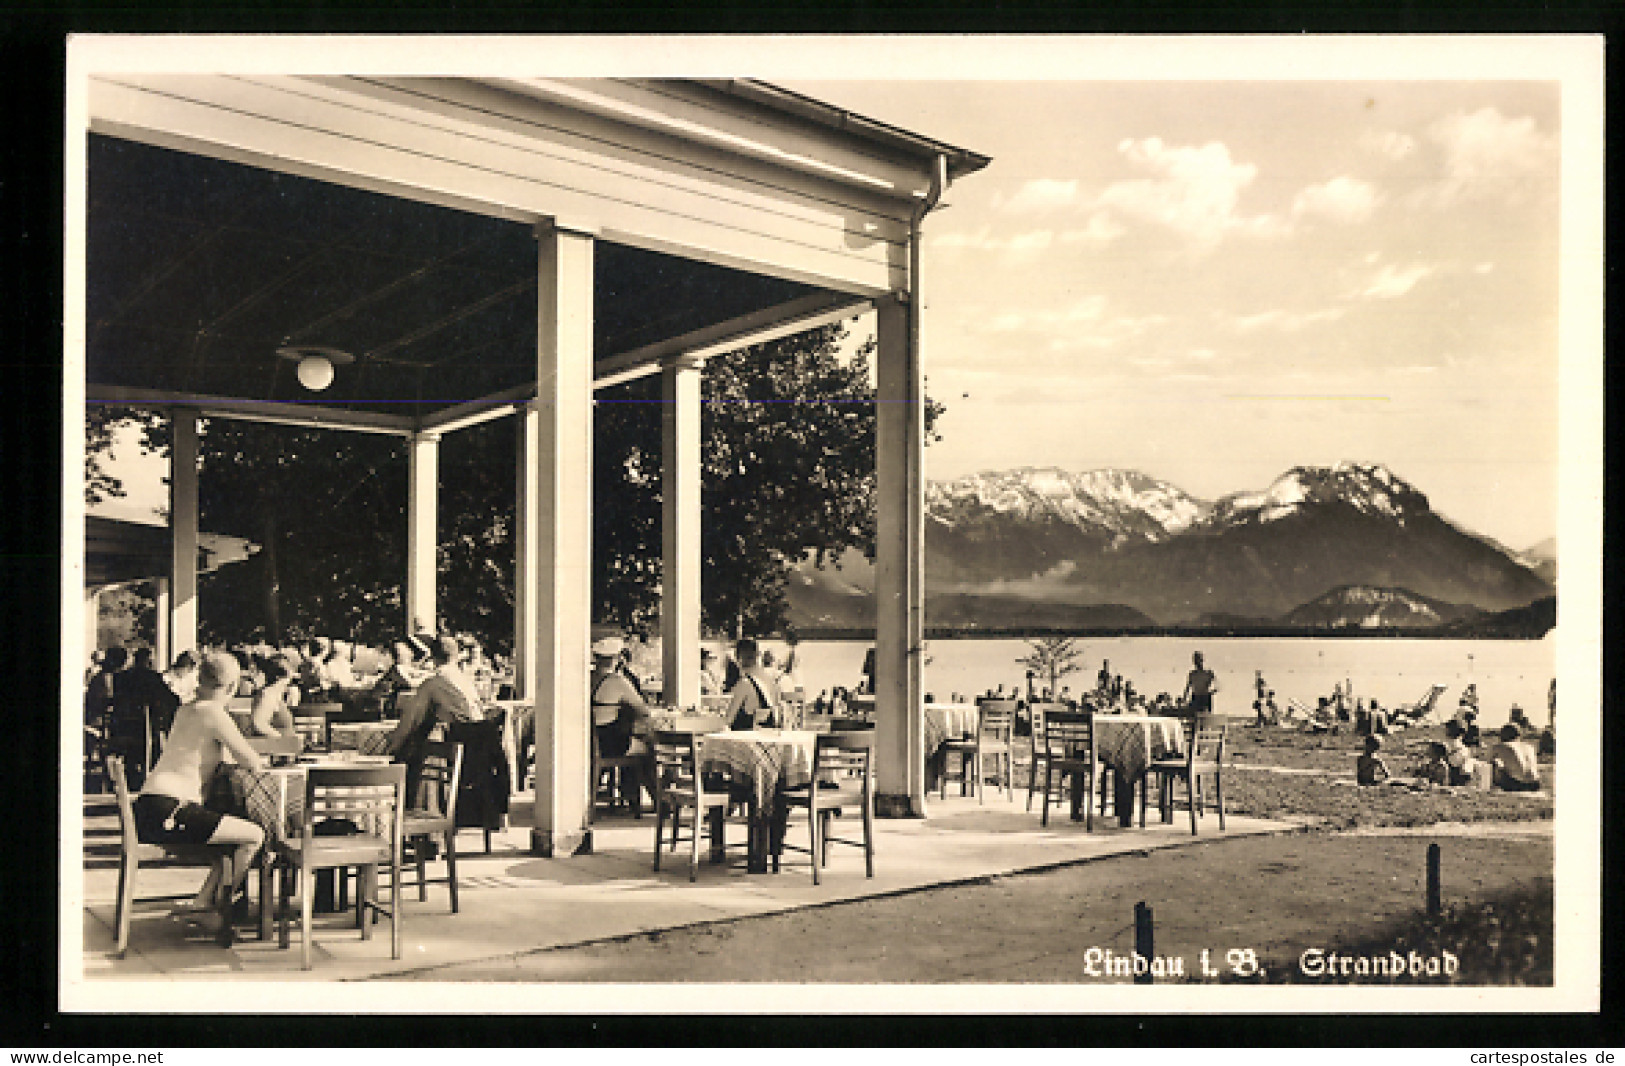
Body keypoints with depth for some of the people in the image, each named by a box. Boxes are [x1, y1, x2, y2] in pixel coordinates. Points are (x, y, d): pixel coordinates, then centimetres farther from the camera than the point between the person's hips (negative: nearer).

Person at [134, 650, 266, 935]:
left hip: (148, 811, 10)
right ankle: (208, 907, 0)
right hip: (168, 810, -10)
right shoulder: (213, 713, -10)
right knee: (254, 836, -9)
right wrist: (256, 761, 15)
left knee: (240, 835, 19)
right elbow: (252, 764, -8)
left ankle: (204, 902, 13)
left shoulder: (186, 711, 19)